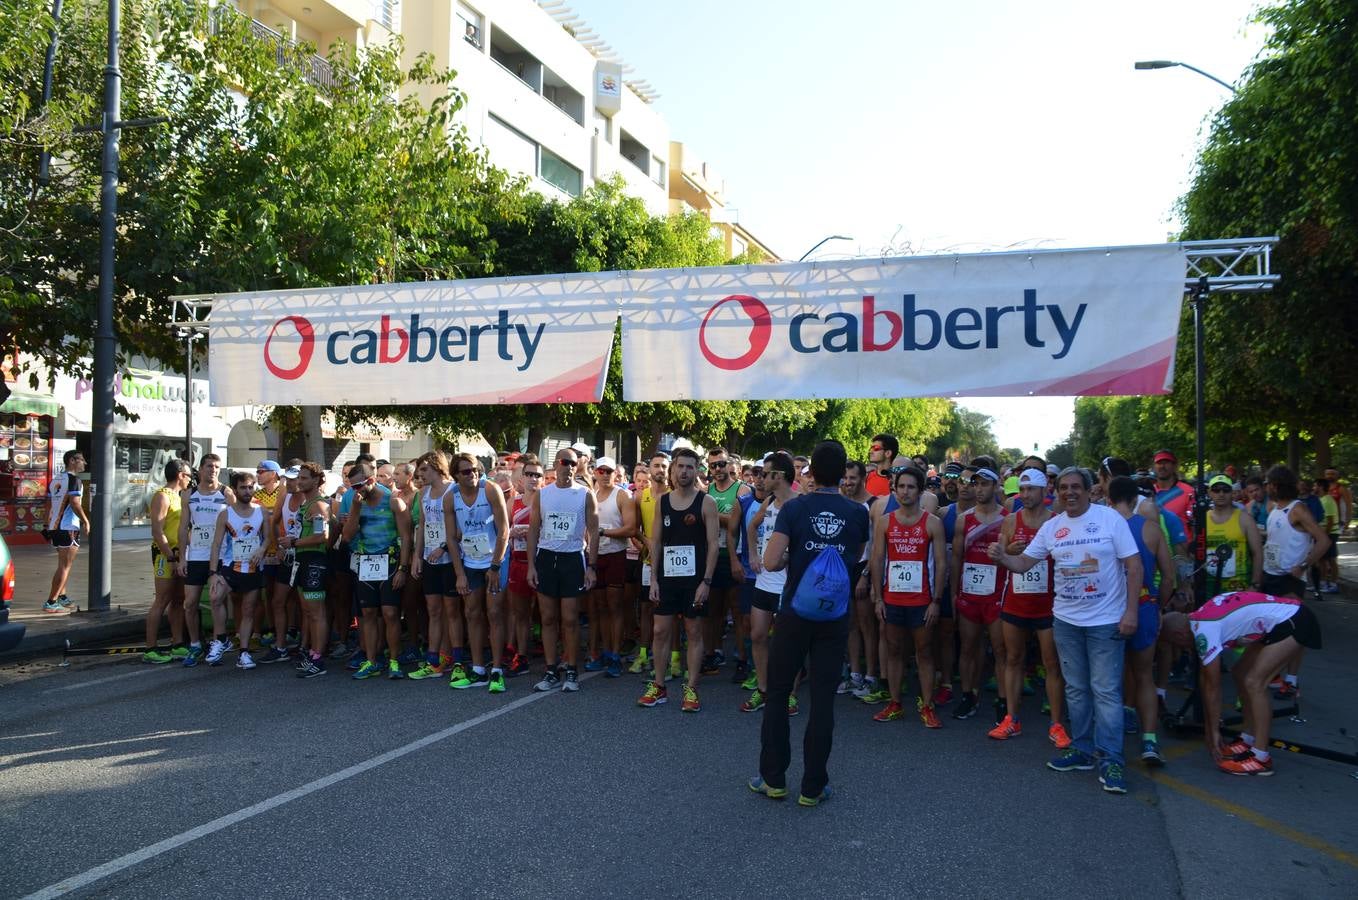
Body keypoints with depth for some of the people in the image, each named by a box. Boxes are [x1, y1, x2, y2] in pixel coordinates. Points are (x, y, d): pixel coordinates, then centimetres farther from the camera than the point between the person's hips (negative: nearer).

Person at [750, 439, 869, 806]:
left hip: (794, 613, -1)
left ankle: (773, 779, 17)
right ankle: (813, 786, 11)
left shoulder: (794, 508, -9)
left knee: (777, 693, 11)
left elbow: (770, 561, -14)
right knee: (823, 699, 6)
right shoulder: (858, 513, -2)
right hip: (835, 616, 2)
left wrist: (791, 558, 5)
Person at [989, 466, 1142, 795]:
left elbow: (1133, 565, -9)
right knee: (1076, 688, 13)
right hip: (1066, 619, 5)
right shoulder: (1051, 527, 4)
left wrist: (1130, 611, -14)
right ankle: (1082, 749, 24)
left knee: (1106, 691, -4)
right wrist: (1002, 558, -16)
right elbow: (1023, 563, 6)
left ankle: (1110, 759, 3)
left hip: (1106, 620, -5)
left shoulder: (1110, 518, -9)